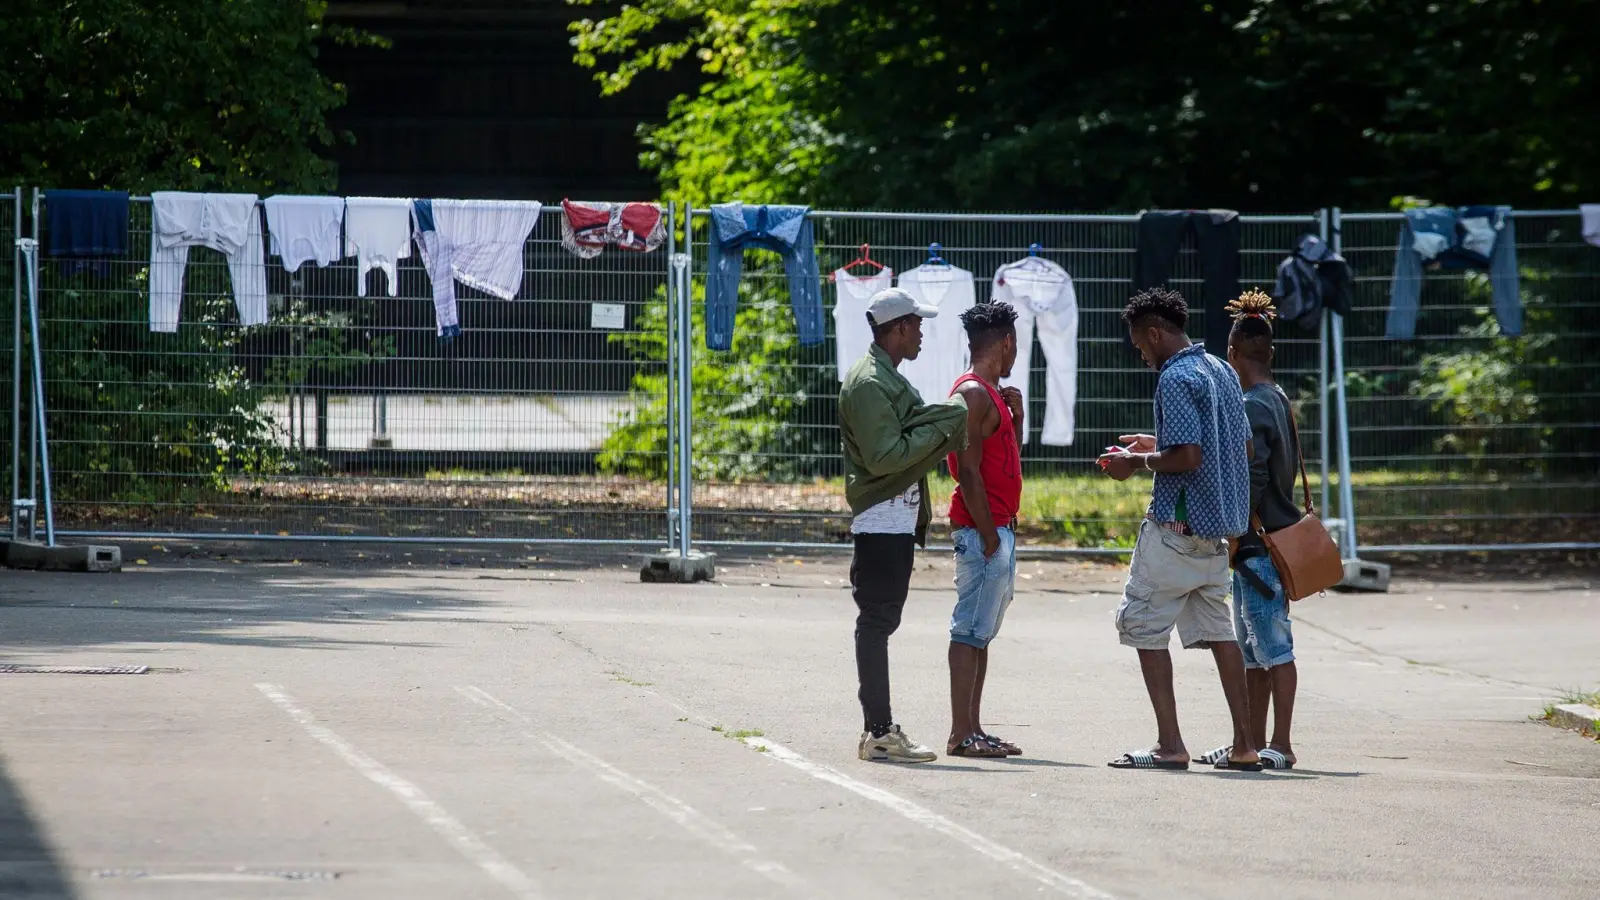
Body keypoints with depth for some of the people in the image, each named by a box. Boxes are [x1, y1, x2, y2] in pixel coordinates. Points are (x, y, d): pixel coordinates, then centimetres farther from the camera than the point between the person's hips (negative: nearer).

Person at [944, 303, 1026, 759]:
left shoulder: (991, 394, 18)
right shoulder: (973, 393, -13)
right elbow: (968, 470, -19)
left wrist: (1016, 414, 13)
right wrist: (988, 534, -20)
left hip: (999, 528, 10)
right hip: (981, 529, -10)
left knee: (981, 633, 11)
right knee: (971, 631, -10)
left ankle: (972, 728, 14)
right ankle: (961, 734, -11)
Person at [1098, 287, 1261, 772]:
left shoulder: (1175, 378, -15)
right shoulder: (1222, 371, 13)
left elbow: (1187, 457, -24)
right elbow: (1244, 447, 20)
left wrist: (1138, 462, -7)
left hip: (1177, 525, -9)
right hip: (1218, 524, 9)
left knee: (1142, 623, -1)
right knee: (1216, 629, 12)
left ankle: (1169, 744, -6)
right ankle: (1244, 744, 9)